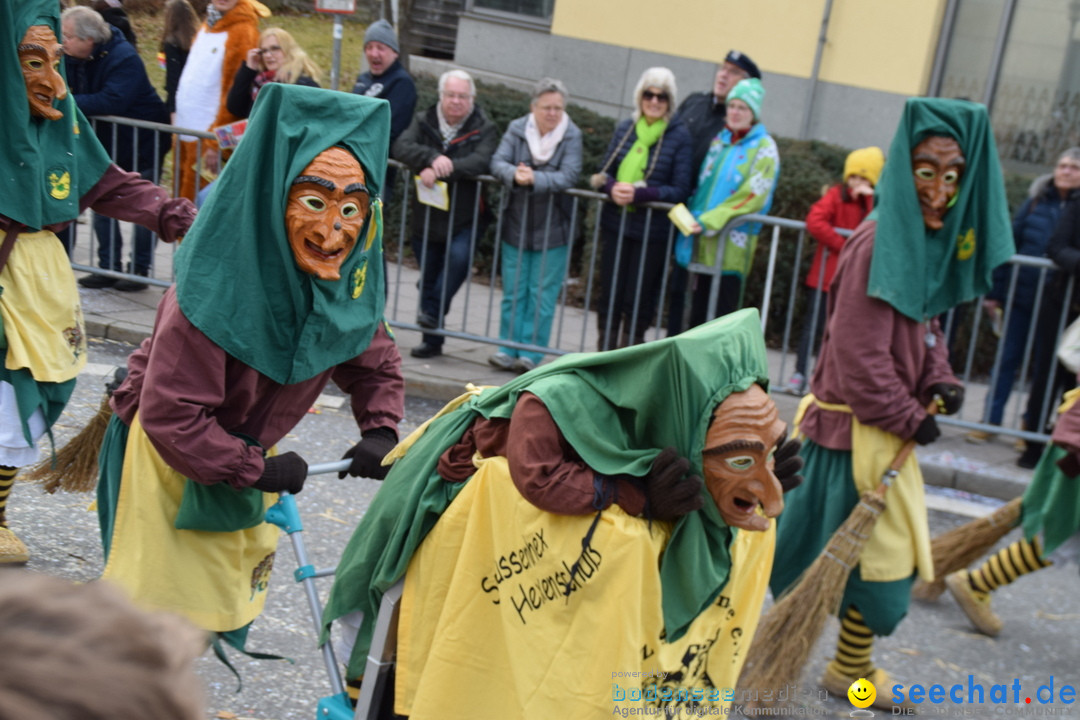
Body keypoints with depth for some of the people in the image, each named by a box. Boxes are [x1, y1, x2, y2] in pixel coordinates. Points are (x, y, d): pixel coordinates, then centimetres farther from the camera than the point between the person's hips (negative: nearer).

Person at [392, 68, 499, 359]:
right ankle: (432, 340, 22)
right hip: (427, 217, 3)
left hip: (465, 218, -3)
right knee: (428, 277, 9)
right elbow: (401, 147, -11)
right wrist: (433, 157, -29)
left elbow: (481, 161, -22)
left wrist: (440, 171, -30)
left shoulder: (484, 129, -3)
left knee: (458, 255, -30)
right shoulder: (424, 121, 5)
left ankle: (433, 310, -11)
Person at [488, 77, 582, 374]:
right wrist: (514, 174, -31)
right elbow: (498, 162, -9)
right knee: (513, 291, 6)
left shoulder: (572, 136, -5)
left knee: (542, 294, 0)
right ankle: (508, 349, 14)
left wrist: (534, 179, -31)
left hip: (552, 230, -2)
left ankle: (531, 353, 7)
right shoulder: (517, 129, 1)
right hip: (516, 225, 2)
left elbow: (569, 176, -18)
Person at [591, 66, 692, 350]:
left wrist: (639, 194, -20)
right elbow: (603, 173, 11)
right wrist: (612, 187, -13)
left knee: (638, 301, 2)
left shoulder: (679, 136, -5)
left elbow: (680, 190, -8)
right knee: (609, 295, 7)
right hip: (615, 224, 4)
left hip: (652, 229, -4)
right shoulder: (625, 128, 7)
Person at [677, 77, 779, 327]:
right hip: (704, 241, 6)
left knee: (722, 315, -5)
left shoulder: (764, 147, -3)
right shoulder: (720, 140, 16)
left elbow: (754, 195, -13)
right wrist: (695, 218, 6)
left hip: (732, 243, -6)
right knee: (698, 313, 9)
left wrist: (710, 221, -17)